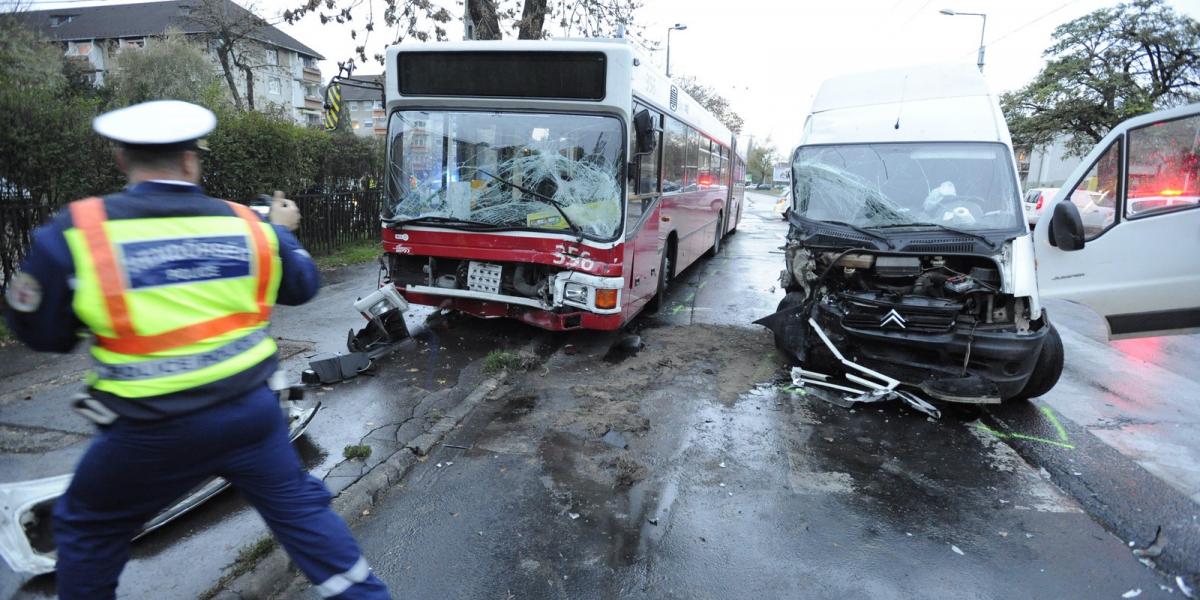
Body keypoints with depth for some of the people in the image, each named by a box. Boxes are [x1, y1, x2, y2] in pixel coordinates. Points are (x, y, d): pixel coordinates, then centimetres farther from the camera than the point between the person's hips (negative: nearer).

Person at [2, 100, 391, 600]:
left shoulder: (73, 234, -12)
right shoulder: (246, 225, -5)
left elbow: (41, 332, 0)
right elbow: (303, 286, 11)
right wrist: (280, 231, 27)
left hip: (152, 430, -2)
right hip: (251, 408, 2)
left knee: (87, 530, 25)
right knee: (300, 508, 17)